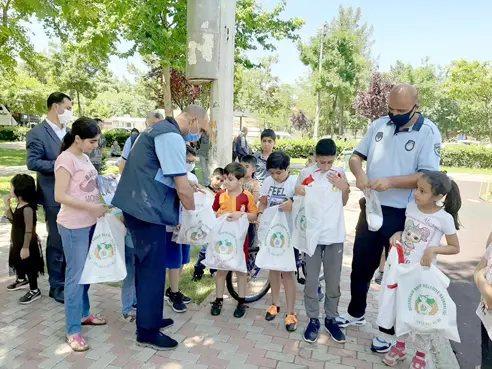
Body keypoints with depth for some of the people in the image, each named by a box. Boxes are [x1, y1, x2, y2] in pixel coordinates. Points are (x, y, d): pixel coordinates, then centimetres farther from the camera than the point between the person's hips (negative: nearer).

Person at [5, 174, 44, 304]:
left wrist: (25, 247, -23)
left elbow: (29, 230, -25)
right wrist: (7, 206, 2)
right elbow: (13, 221, 12)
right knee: (18, 263, 28)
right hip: (17, 242, 10)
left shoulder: (27, 208, -27)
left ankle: (34, 291, 17)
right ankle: (21, 280, 52)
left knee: (29, 267, 3)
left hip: (27, 245, -10)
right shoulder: (19, 205, 3)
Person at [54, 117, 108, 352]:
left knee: (86, 272, 18)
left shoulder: (84, 157, 8)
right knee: (75, 275, 0)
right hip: (74, 227, -8)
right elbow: (60, 196, -21)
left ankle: (83, 314, 35)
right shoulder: (66, 159, -16)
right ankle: (73, 330, 13)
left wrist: (103, 197, 3)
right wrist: (91, 207, -23)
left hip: (89, 223, 8)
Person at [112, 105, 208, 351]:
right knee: (153, 269, 0)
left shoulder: (159, 129, 15)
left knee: (145, 265, 19)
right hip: (147, 209, -10)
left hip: (136, 204, 10)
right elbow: (182, 188, -18)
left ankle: (147, 318, 34)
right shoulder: (172, 137, -17)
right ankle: (147, 332, 13)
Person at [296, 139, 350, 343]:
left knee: (333, 282, 11)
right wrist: (299, 194, -18)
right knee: (311, 282, 6)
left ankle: (331, 318, 30)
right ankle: (313, 320, 24)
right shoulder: (306, 174, -5)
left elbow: (343, 203, 12)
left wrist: (344, 188, -7)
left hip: (335, 235, 2)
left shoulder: (340, 174, 2)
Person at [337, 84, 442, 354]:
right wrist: (359, 173, -13)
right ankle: (356, 313, 38)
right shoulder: (379, 125, 5)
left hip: (402, 216, -5)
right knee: (361, 264, 16)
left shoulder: (428, 133, -10)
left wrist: (391, 182, -28)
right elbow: (356, 156, 8)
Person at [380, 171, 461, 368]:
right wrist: (398, 234, -10)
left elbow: (455, 248, -6)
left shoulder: (444, 218, -16)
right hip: (402, 268, 4)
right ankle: (400, 347, 38)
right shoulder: (411, 207, -5)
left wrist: (433, 249, -22)